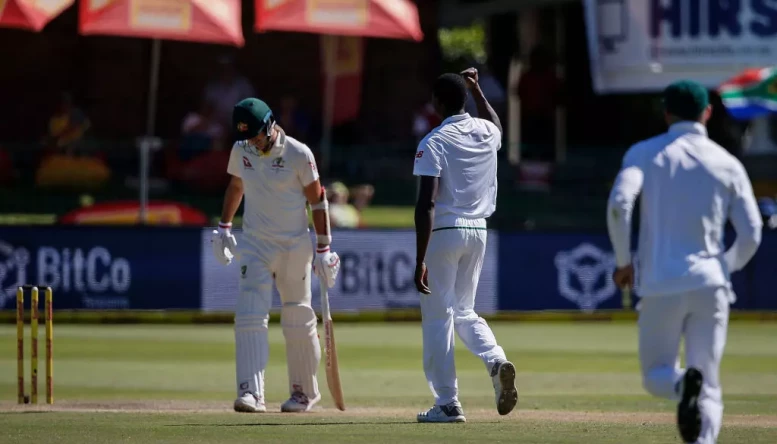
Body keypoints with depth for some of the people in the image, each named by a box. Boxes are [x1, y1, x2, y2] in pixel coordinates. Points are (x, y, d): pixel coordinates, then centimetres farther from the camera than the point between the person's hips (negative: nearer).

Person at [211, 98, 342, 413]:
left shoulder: (298, 154, -11)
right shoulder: (240, 150, 1)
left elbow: (317, 200, -6)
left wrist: (323, 249, -8)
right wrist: (224, 228, 16)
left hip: (295, 245, -3)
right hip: (255, 244, 3)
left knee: (298, 321, 6)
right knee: (250, 316, -13)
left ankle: (304, 391, 23)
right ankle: (251, 393, -21)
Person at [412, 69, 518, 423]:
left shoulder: (434, 142, -13)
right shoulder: (486, 132, 5)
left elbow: (427, 203, -19)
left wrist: (420, 259, -20)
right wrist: (476, 89, 40)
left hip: (443, 232, -6)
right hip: (478, 231, 6)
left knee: (437, 316, 0)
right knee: (464, 311, 20)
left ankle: (447, 404, -1)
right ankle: (496, 361, -8)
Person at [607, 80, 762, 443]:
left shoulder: (645, 153, 4)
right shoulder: (727, 164, 7)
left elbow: (619, 203, -13)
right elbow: (751, 234, 1)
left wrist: (623, 261, 1)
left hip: (660, 284, -1)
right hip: (710, 284, 1)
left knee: (656, 374, 15)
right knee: (709, 387, 5)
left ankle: (682, 384, -22)